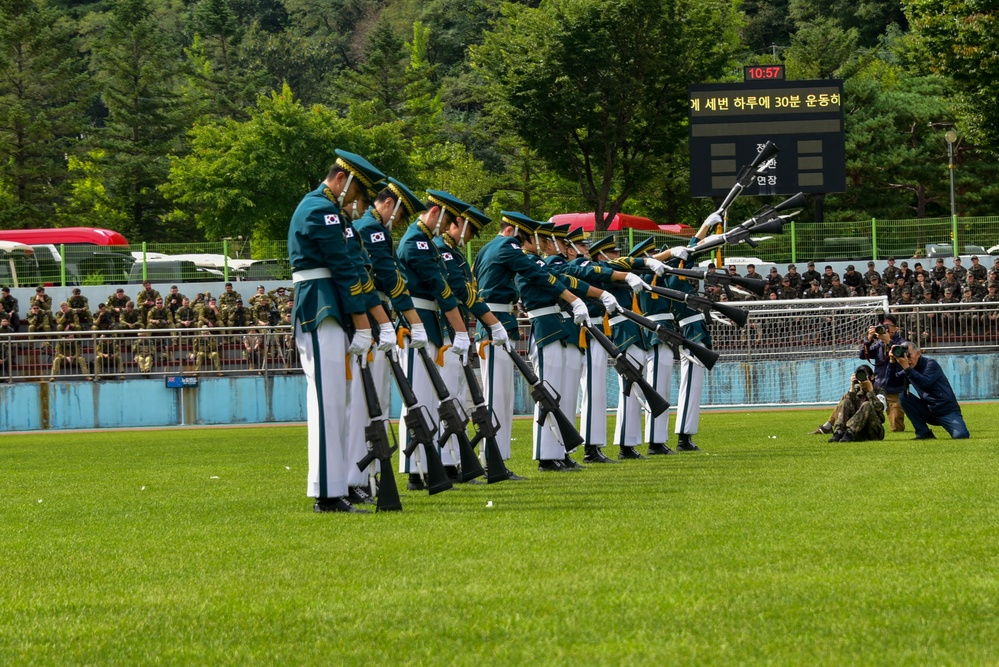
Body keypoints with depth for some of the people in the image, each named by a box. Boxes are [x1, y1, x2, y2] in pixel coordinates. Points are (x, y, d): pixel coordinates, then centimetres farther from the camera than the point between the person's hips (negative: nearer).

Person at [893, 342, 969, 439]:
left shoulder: (930, 364, -12)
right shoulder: (911, 370, 6)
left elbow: (925, 383, -30)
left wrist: (907, 368, -33)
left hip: (948, 412, -6)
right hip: (928, 411, 6)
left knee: (961, 436, -30)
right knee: (903, 397, -13)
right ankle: (924, 433, -8)